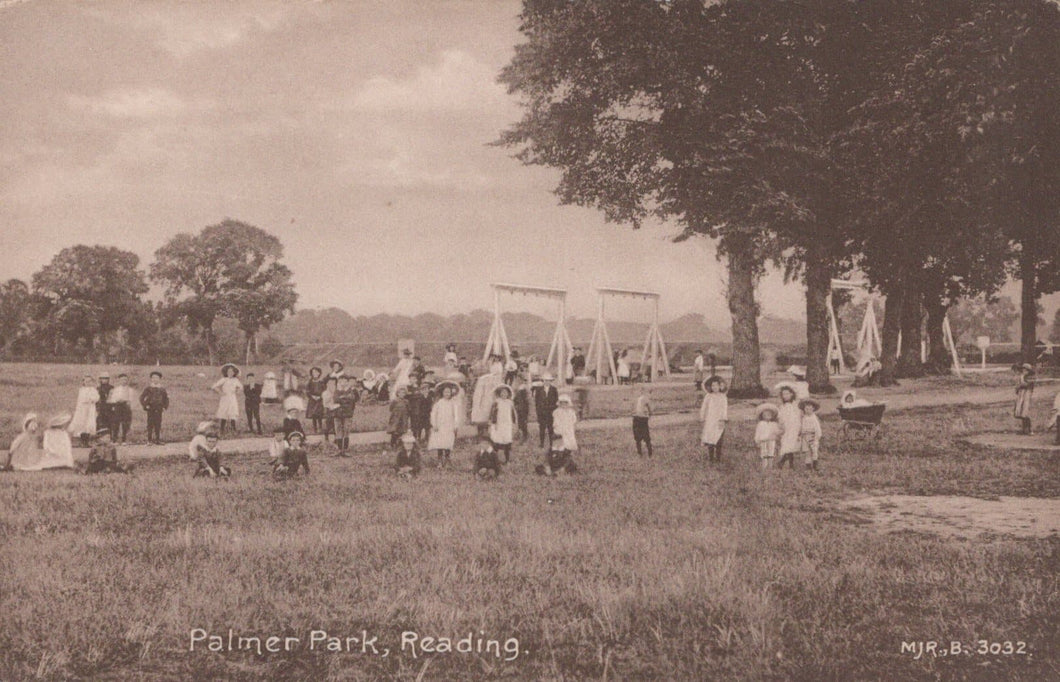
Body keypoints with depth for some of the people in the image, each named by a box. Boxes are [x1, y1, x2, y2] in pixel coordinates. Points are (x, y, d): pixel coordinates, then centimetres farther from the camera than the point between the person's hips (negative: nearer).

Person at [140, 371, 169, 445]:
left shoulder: (162, 390, 11)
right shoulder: (148, 389, 3)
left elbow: (166, 399, 20)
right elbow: (142, 397, 3)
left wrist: (165, 407, 9)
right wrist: (145, 406, -5)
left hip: (159, 410, 2)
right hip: (150, 410, -2)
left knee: (158, 425, 2)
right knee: (150, 424, -5)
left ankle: (158, 440, 8)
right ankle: (150, 440, -3)